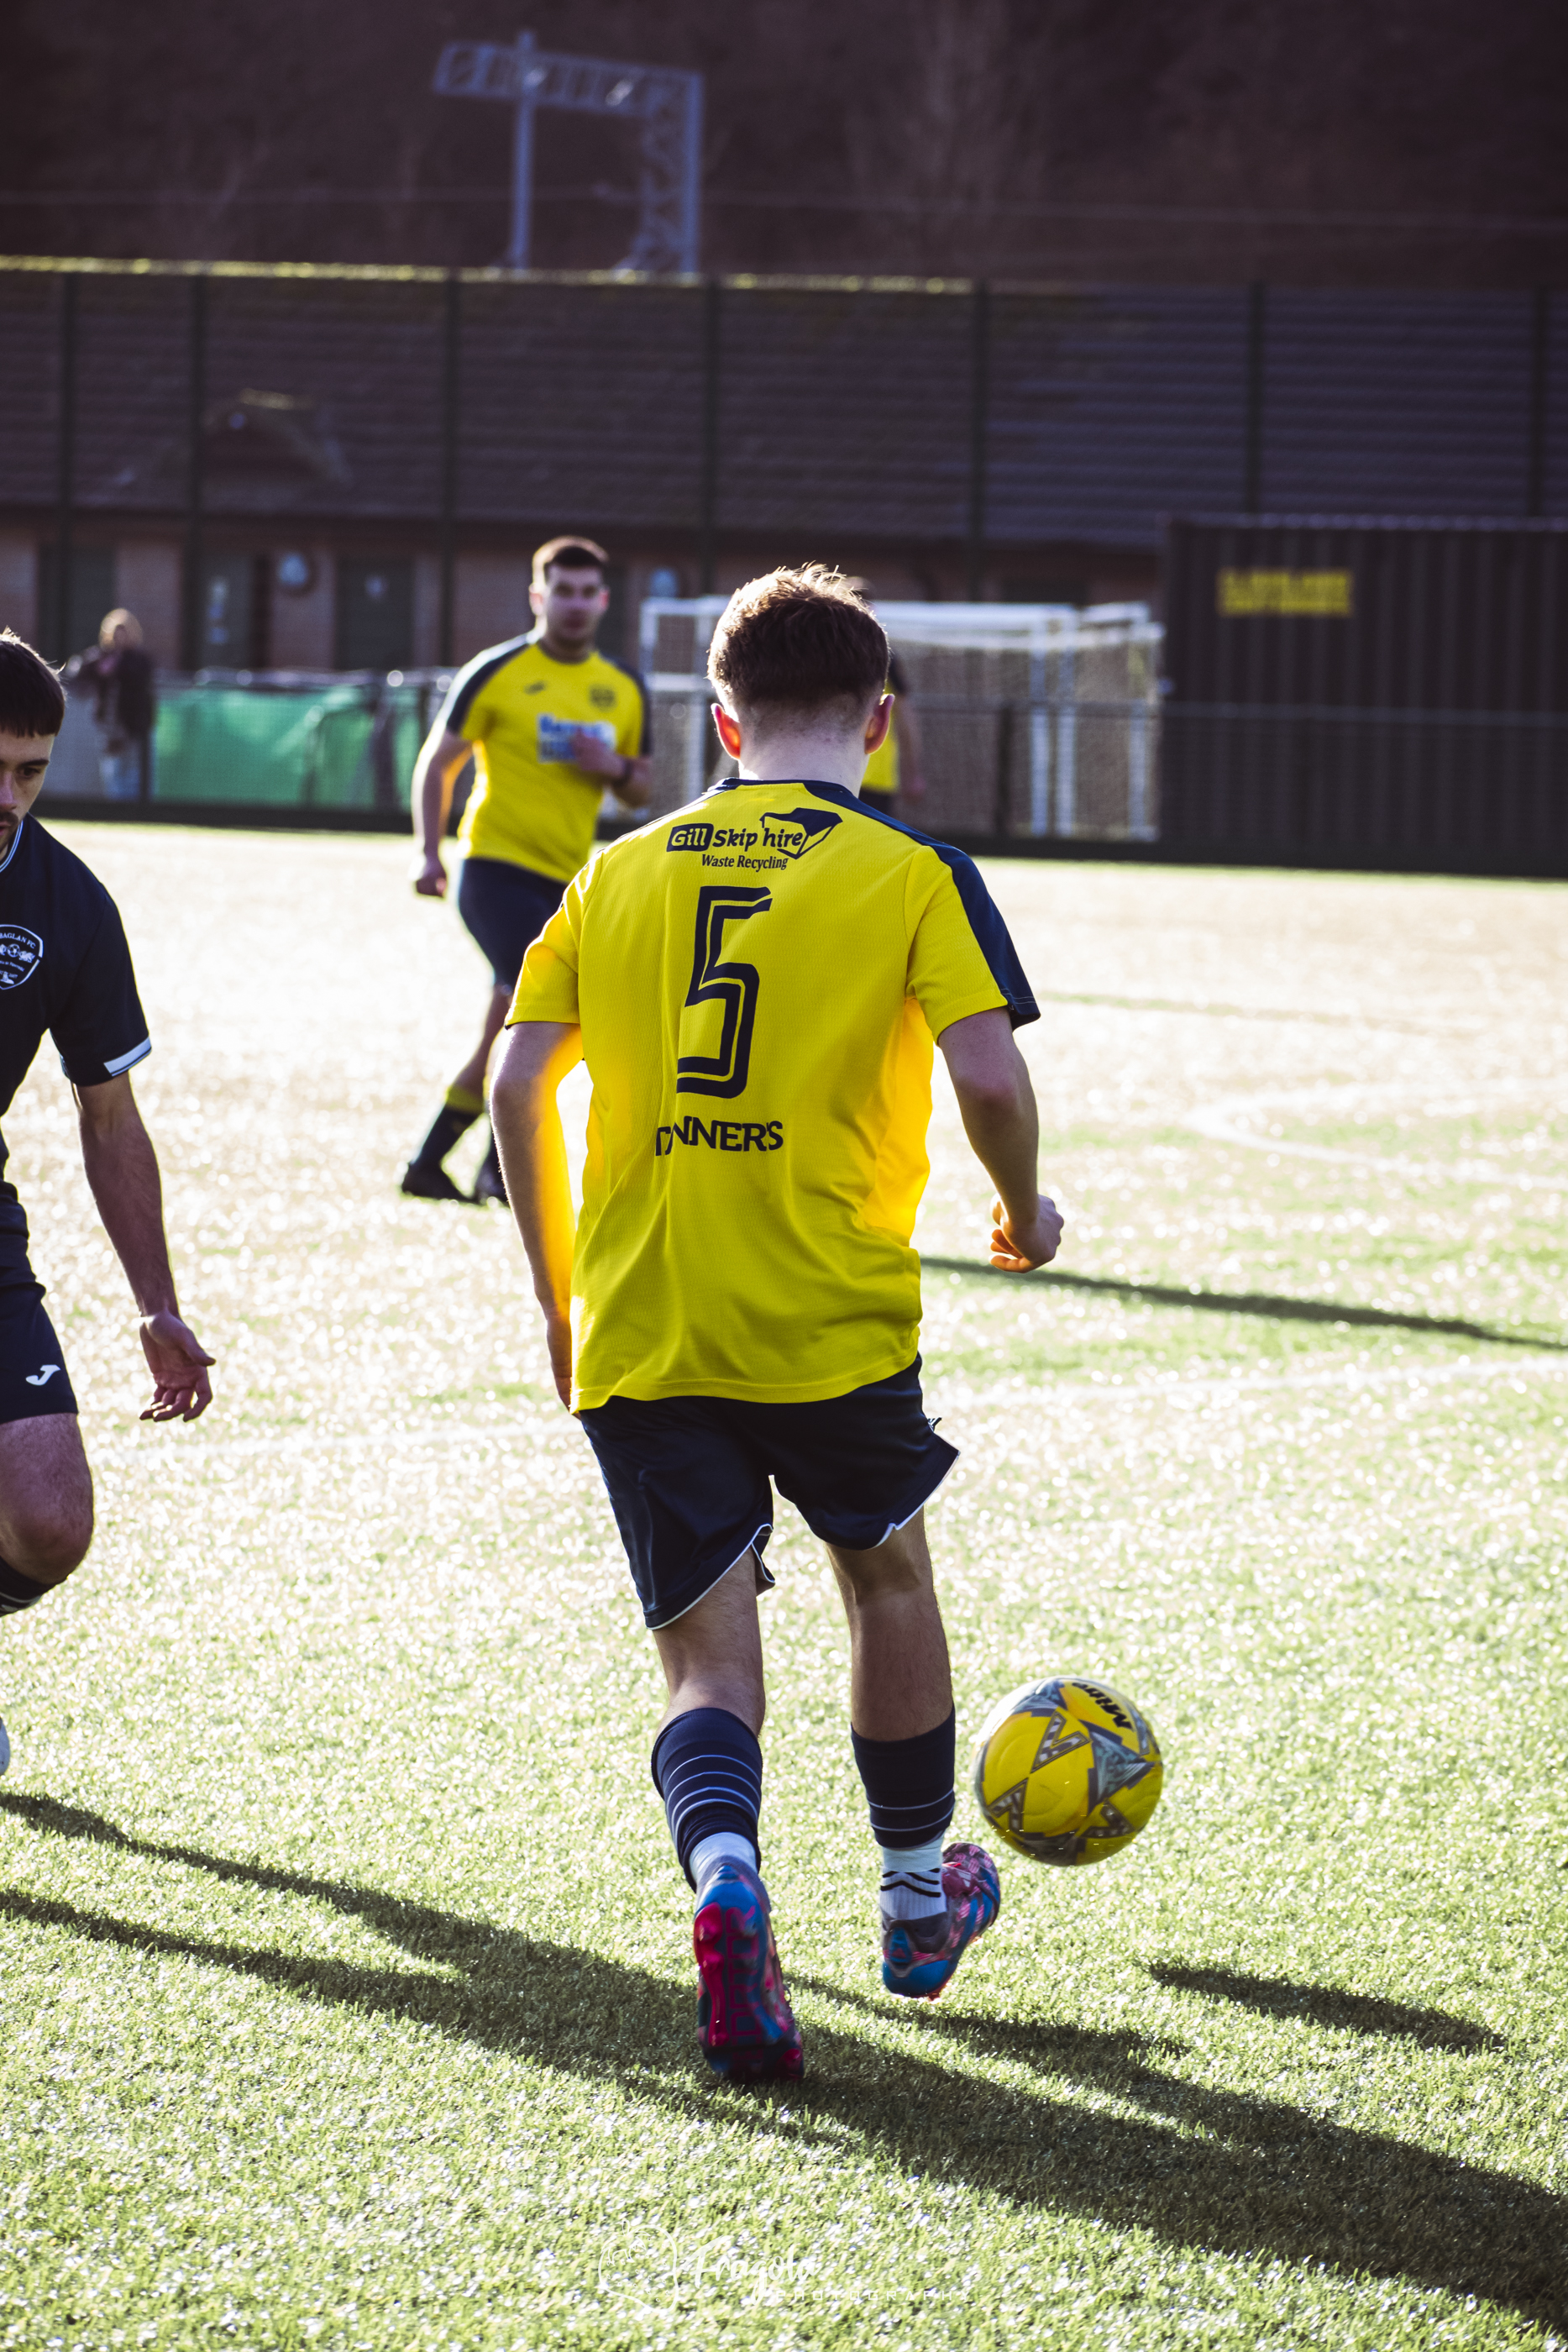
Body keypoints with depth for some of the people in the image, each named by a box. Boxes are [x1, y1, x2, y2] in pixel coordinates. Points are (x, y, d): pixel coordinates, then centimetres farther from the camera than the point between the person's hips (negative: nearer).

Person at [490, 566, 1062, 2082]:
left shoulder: (620, 874, 9)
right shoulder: (911, 877, -2)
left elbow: (517, 1082, 6)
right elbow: (989, 1074, -13)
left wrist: (559, 1294, 16)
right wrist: (1025, 1212, 7)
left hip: (636, 1334, 2)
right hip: (834, 1324, -2)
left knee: (707, 1654, 5)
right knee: (886, 1575, 24)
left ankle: (725, 1880, -25)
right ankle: (919, 1900, 38)